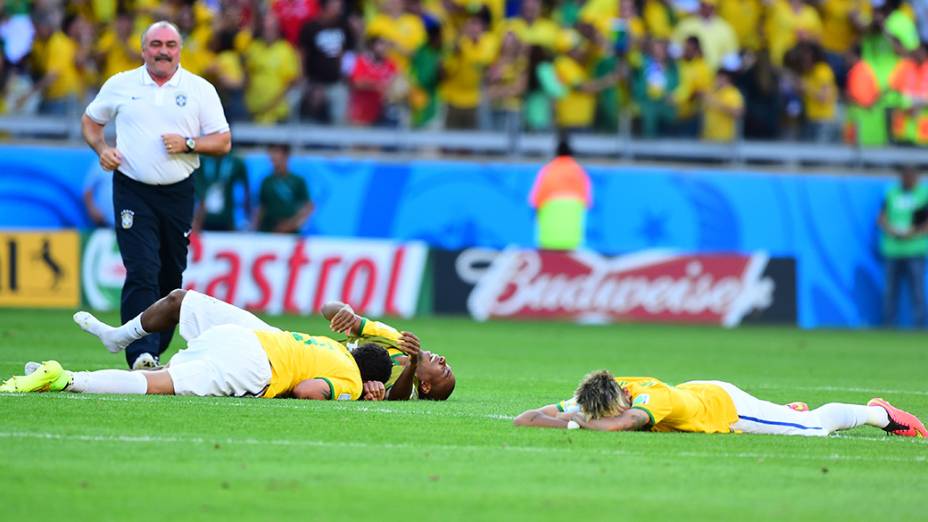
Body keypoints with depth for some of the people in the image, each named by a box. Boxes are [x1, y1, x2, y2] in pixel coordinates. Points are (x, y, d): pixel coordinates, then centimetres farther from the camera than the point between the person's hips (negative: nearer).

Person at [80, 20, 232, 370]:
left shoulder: (200, 89, 4)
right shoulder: (121, 85, 6)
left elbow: (223, 142, 4)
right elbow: (90, 121, 19)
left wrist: (188, 144, -13)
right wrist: (101, 149, 0)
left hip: (178, 194, 2)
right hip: (133, 192, -2)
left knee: (171, 276, 7)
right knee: (142, 272, -15)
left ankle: (156, 351, 18)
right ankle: (141, 355, -23)